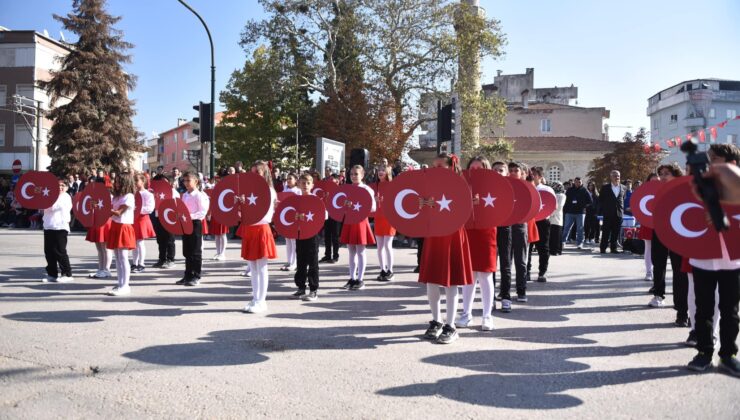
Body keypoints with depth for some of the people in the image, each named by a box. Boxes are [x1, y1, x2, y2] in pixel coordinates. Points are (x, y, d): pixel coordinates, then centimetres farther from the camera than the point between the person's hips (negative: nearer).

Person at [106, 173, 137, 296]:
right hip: (115, 227, 9)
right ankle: (120, 284, 16)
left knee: (123, 258, -9)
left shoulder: (129, 197, -10)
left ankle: (125, 286, -7)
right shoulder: (117, 196, 17)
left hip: (123, 228, -9)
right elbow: (112, 210, 11)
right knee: (118, 258, 10)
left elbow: (118, 212, -16)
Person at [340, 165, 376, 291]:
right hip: (349, 221, 5)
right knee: (351, 252, 10)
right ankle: (352, 278, 18)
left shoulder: (366, 189, -6)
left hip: (361, 221, -5)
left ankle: (360, 280, 8)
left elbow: (373, 208, -10)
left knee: (360, 252, 1)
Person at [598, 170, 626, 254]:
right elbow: (600, 200, 5)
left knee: (616, 232, 3)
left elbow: (623, 200, 15)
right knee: (606, 232, 0)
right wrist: (603, 210, 1)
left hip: (619, 213, 2)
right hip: (608, 214, -2)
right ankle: (603, 248, 5)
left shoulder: (623, 188, 10)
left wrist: (622, 210, 7)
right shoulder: (605, 187, 2)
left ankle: (613, 248, 11)